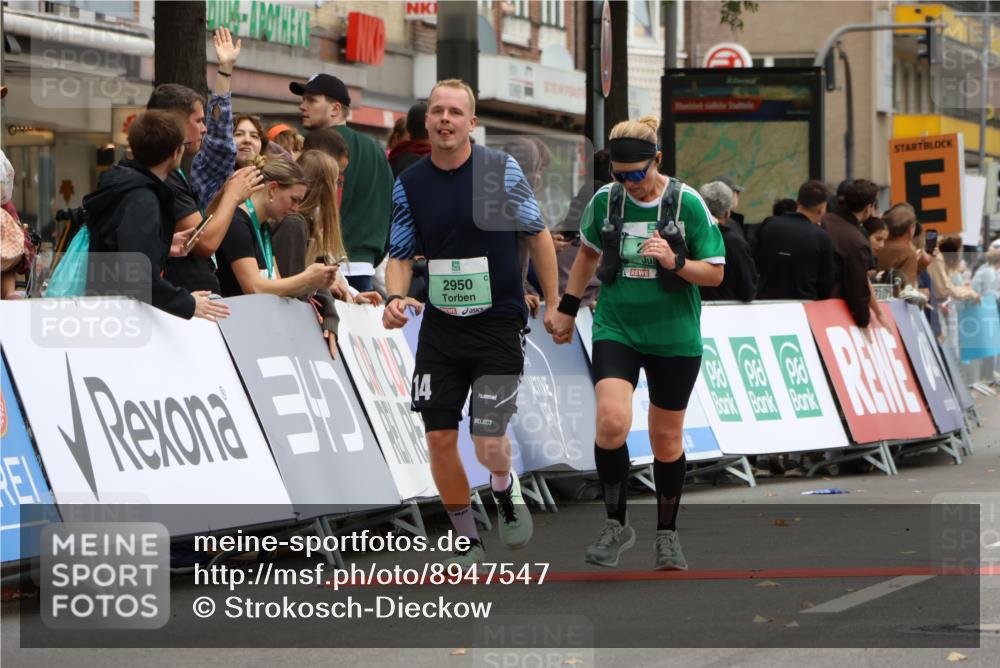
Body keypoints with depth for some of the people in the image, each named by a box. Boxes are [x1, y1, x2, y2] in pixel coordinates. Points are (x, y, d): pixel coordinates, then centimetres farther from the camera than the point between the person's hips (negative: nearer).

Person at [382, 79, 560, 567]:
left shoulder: (502, 170, -6)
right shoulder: (409, 184, 1)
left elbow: (538, 235, 3)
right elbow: (401, 254, 9)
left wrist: (554, 303, 3)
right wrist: (395, 297, -11)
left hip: (498, 325, -3)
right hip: (440, 327, 3)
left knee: (488, 443, -12)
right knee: (439, 438, -1)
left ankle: (505, 490, 24)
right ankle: (467, 541, 17)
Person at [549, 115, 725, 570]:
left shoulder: (687, 203, -9)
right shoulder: (604, 201, -1)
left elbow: (715, 273, -5)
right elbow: (588, 253, 18)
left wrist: (674, 261, -22)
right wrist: (568, 308, 20)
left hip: (674, 339, -1)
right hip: (615, 330, 1)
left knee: (667, 439, 8)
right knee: (611, 421, -21)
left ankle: (667, 534, 27)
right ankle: (616, 524, -6)